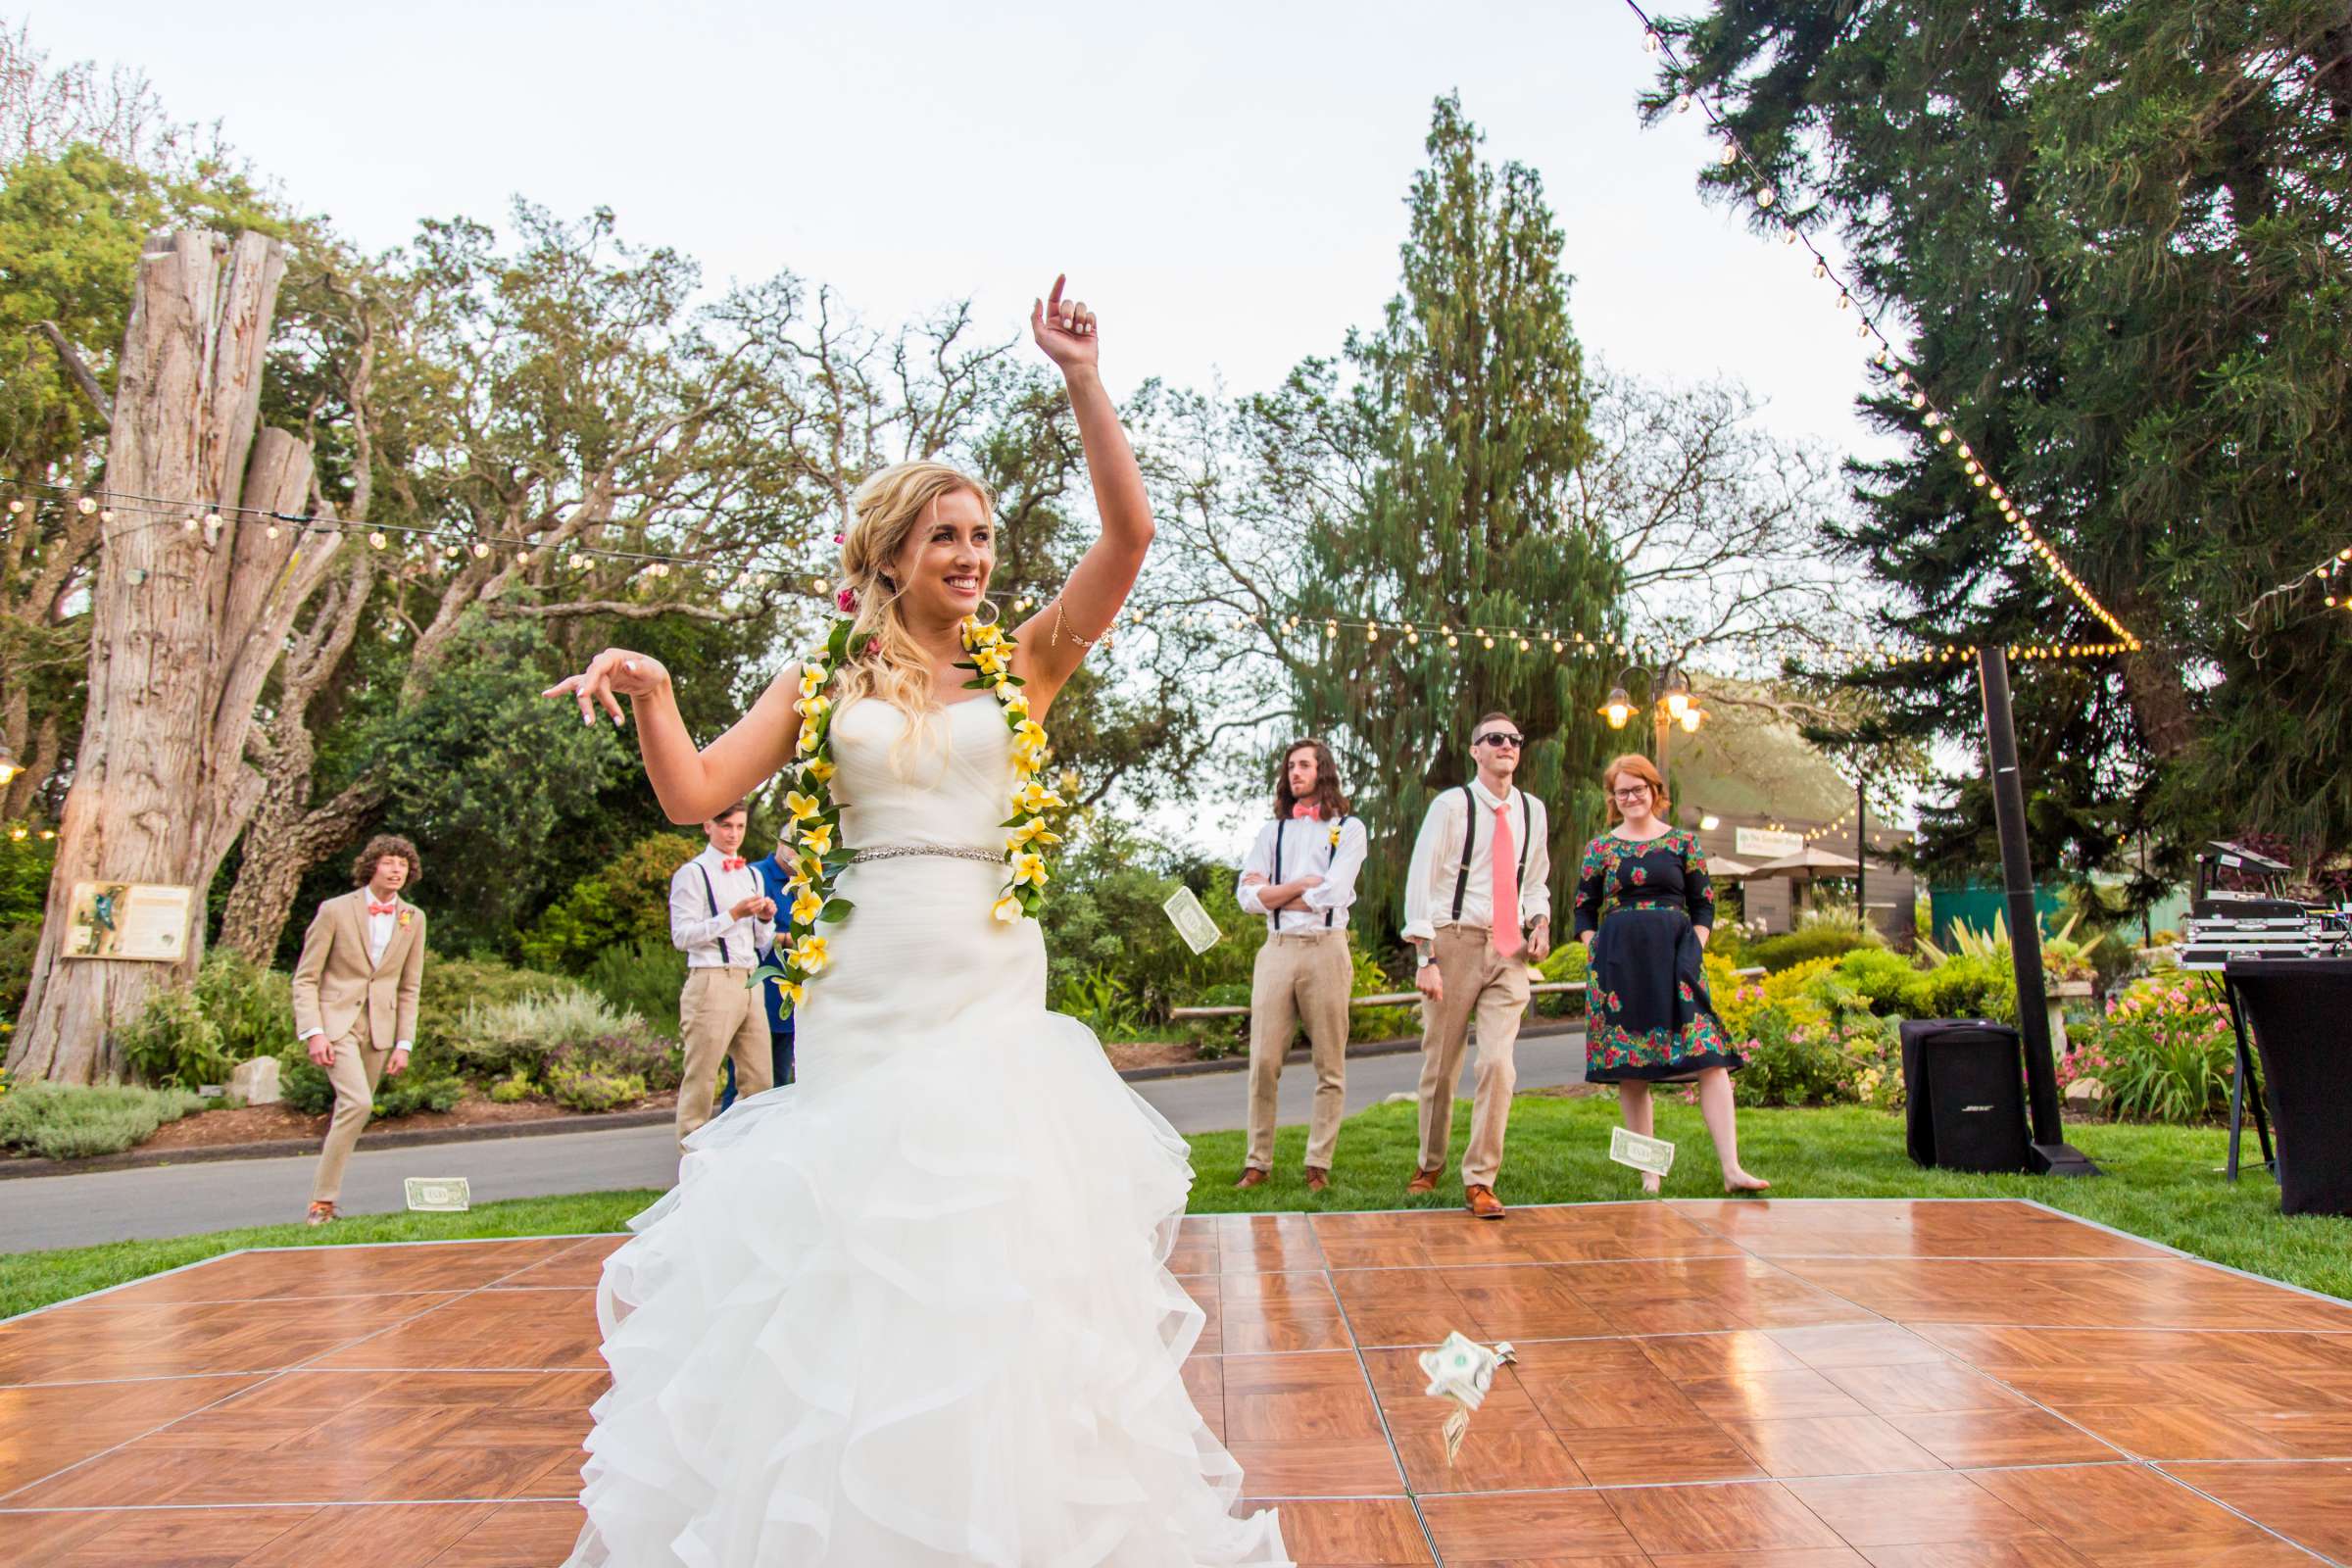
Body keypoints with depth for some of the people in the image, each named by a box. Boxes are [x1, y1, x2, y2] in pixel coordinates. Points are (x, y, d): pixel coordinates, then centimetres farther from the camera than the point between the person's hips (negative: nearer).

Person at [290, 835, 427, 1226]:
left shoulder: (413, 918, 5)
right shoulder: (335, 910, -5)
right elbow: (305, 978, -3)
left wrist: (404, 1043, 4)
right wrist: (313, 1032, -14)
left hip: (380, 1027, 4)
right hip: (336, 1020, -4)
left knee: (352, 1110, 8)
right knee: (357, 1103, -20)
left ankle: (325, 1195, 23)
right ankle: (323, 1200, -9)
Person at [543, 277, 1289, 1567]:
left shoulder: (1022, 666, 5)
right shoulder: (827, 685, 7)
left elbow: (1129, 534, -6)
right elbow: (694, 794, 0)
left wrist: (1081, 380, -9)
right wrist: (645, 687, -15)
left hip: (990, 989, 0)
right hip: (864, 990, 1)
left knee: (991, 1248, 4)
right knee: (847, 1249, 6)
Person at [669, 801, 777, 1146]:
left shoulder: (752, 875, 20)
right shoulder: (692, 874, -1)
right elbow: (682, 936, -10)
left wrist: (766, 919, 1)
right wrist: (733, 915, -15)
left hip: (750, 983, 7)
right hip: (712, 983, -6)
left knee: (759, 1079, 4)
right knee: (701, 1078, -4)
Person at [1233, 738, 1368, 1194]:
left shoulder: (1349, 829, 7)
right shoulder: (1272, 832, 17)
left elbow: (1331, 895, -9)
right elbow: (1247, 896, 4)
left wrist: (1273, 894, 0)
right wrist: (1302, 885, -4)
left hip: (1325, 949, -2)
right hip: (1277, 951, 3)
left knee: (1329, 1067, 2)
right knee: (1263, 1063, -1)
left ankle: (1319, 1165, 9)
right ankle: (1257, 1163, 6)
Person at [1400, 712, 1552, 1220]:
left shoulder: (1533, 811, 10)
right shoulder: (1451, 806, -5)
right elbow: (1421, 882, -7)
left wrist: (1540, 920, 2)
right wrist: (1425, 958, -14)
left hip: (1509, 950, 3)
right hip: (1455, 941, -3)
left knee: (1499, 1064, -9)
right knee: (1440, 1064, 7)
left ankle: (1480, 1181, 1)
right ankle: (1430, 1165, 28)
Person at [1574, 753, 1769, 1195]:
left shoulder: (1683, 841, 10)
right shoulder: (1599, 848, 10)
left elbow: (1704, 903, 11)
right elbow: (1584, 912, 12)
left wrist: (1695, 949, -1)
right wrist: (1598, 954, -1)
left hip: (1677, 959, 0)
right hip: (1619, 963, 0)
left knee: (1710, 1060, -12)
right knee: (1630, 1070, 0)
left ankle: (1732, 1170, -13)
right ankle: (1648, 1172, 9)